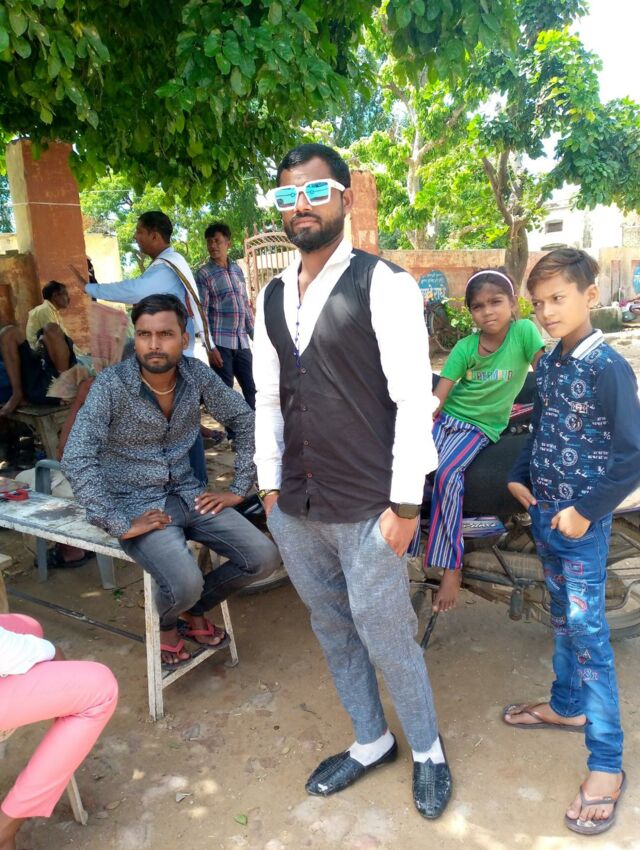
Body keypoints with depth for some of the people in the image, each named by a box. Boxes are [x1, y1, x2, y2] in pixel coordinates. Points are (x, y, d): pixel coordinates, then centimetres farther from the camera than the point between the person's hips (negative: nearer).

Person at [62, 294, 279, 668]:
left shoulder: (197, 374, -5)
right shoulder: (111, 385, -17)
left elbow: (247, 420, 3)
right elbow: (77, 459, -23)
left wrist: (239, 489, -1)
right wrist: (119, 525, -25)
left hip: (187, 494, 5)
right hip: (136, 504, -4)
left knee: (263, 558, -9)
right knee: (185, 584, -28)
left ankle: (196, 609, 20)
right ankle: (164, 622, 12)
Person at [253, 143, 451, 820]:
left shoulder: (383, 285, -10)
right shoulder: (271, 297, 9)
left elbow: (414, 397, -12)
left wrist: (405, 503, -13)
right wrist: (270, 484, 12)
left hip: (367, 510, -6)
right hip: (293, 509, 6)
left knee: (387, 638, 9)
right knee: (332, 630, 20)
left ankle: (426, 749, 38)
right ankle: (370, 742, 44)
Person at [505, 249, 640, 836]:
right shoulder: (547, 364, 5)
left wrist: (586, 511, -17)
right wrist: (521, 477, 7)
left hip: (582, 522, -7)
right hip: (544, 514, 7)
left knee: (588, 632, -3)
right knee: (563, 617, 21)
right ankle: (567, 705, 40)